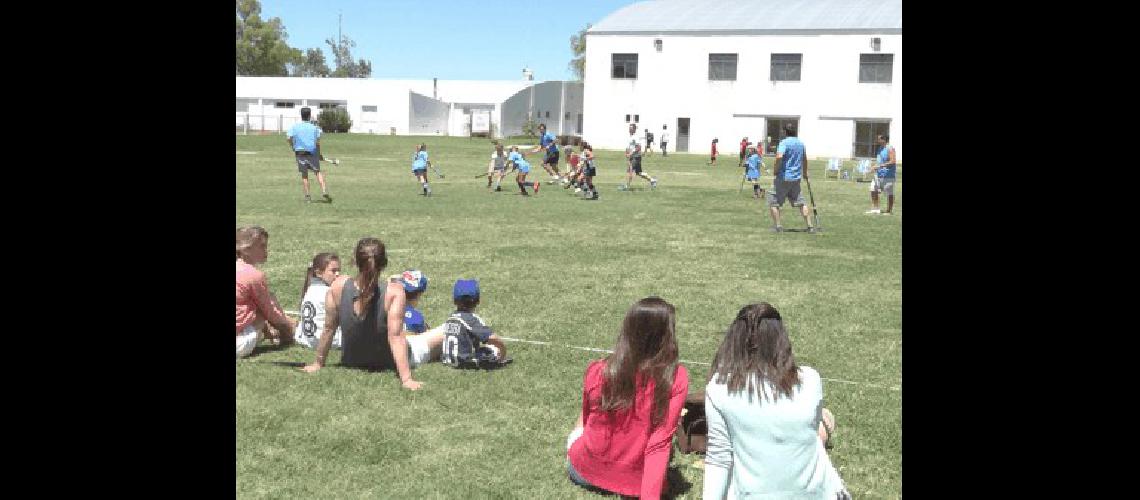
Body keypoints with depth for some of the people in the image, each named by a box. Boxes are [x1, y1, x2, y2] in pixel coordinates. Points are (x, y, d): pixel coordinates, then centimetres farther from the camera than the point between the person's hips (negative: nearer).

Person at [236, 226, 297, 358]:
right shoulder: (255, 275, -12)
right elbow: (270, 311, 0)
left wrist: (264, 328, 31)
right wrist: (290, 323, 18)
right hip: (241, 345, -7)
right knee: (271, 299, 7)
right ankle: (287, 337, 19)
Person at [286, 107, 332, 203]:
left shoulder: (294, 126, 0)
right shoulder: (314, 127, 1)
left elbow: (288, 138, -11)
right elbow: (318, 142, -2)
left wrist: (292, 147, 6)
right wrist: (319, 154, 7)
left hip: (299, 153, 1)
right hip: (312, 152, -1)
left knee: (304, 174, 7)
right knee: (318, 172, 5)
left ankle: (307, 197, 7)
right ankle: (324, 191, -14)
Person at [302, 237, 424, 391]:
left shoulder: (338, 286, -24)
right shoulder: (394, 292, -32)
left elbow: (329, 329, -13)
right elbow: (396, 337, -33)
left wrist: (318, 363, 1)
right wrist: (406, 379, -30)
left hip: (350, 363, 2)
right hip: (387, 365, -2)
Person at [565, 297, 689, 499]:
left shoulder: (598, 371, -18)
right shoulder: (677, 379, -21)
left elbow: (588, 418, 2)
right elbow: (660, 443, -23)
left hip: (588, 472, 2)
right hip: (637, 481, -2)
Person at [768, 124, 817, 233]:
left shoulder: (784, 142, -10)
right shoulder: (801, 143, 11)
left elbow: (779, 156, -27)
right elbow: (805, 160, 23)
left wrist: (776, 172, -16)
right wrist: (805, 173, 37)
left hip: (783, 177, -6)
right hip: (796, 178, 6)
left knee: (773, 201, 4)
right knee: (801, 202, 15)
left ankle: (777, 226, 0)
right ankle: (809, 226, 13)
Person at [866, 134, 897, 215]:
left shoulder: (890, 148, -14)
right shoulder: (880, 148, 13)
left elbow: (892, 162, -21)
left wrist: (880, 166, -24)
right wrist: (876, 168, 10)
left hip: (888, 175, -9)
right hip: (879, 174, 9)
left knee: (889, 193, 1)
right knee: (873, 190, 8)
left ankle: (889, 211, 9)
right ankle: (875, 209, 16)